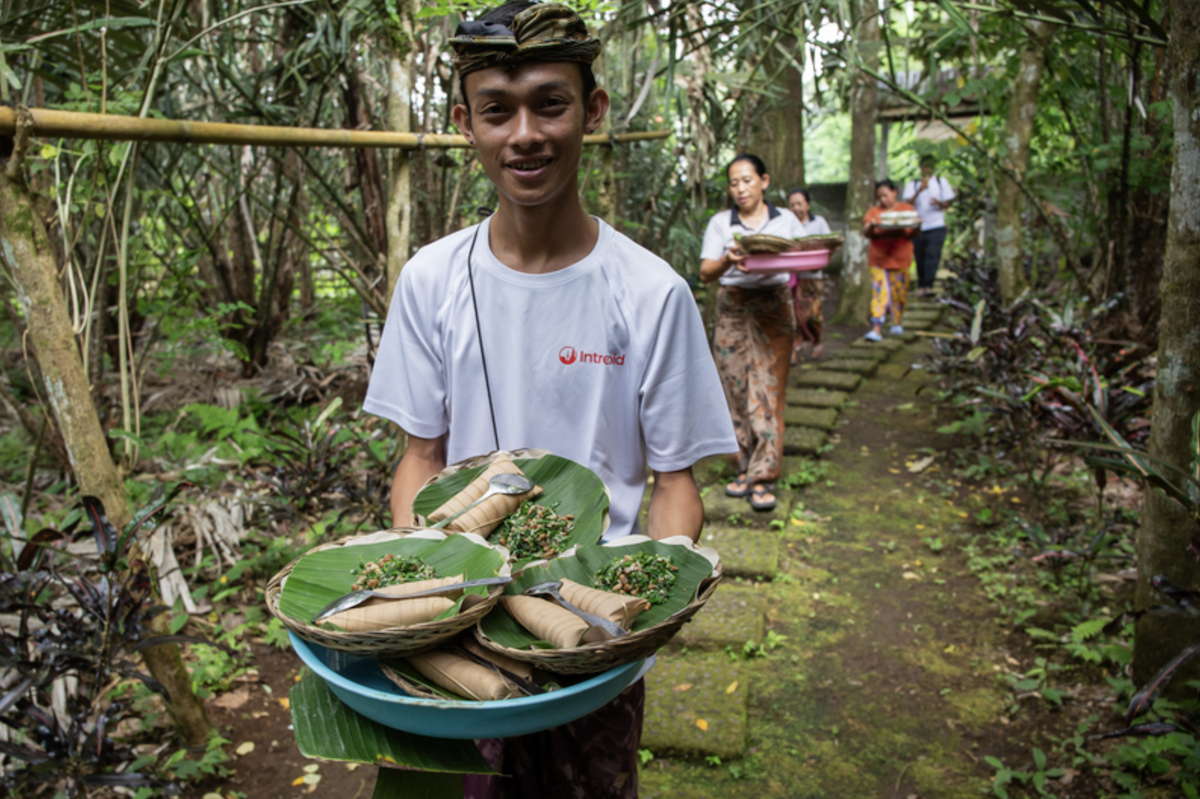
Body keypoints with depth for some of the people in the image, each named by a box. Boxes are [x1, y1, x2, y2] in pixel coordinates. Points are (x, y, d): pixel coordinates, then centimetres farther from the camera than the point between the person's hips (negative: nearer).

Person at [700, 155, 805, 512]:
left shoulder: (786, 220, 8)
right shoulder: (720, 223, 5)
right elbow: (706, 272, -4)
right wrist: (728, 260, -25)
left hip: (774, 311, -1)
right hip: (733, 311, 1)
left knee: (767, 392, -5)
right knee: (736, 392, 2)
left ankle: (763, 477, -1)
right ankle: (744, 468, 16)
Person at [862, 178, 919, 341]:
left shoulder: (907, 209, 7)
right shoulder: (873, 211, 7)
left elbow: (914, 233, 2)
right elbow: (866, 233, -5)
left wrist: (914, 226, -19)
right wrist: (872, 226, -26)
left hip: (900, 258, 1)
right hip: (878, 258, -1)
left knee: (899, 291, 6)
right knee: (879, 292, -9)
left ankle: (896, 323, 25)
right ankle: (876, 329, -14)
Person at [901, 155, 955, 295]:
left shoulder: (942, 182, 13)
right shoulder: (912, 184, 9)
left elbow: (948, 203, 9)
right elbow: (908, 203, -5)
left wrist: (939, 203, -14)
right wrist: (919, 190, -19)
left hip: (937, 227, -1)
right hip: (917, 226, 1)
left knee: (933, 255, -17)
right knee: (920, 257, 3)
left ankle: (928, 286, -23)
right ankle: (921, 286, 17)